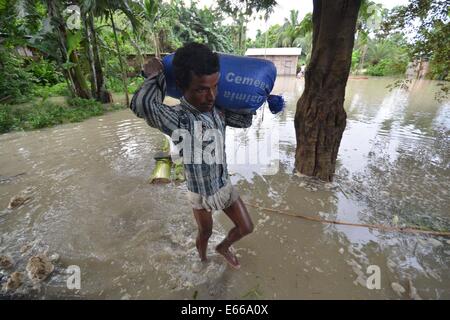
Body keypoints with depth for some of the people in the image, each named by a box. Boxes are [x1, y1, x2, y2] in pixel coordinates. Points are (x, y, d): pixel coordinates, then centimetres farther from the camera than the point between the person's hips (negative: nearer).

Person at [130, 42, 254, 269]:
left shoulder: (218, 109, -10)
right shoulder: (178, 119, -31)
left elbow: (245, 121, 5)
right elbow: (141, 103, -51)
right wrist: (156, 76, -31)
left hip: (225, 185, 5)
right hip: (201, 194, -5)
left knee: (246, 228, 18)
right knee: (205, 233, 24)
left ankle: (223, 247, 50)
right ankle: (202, 256, 61)